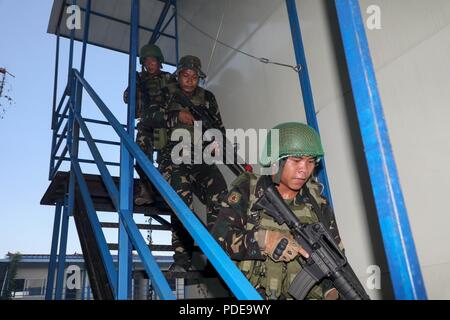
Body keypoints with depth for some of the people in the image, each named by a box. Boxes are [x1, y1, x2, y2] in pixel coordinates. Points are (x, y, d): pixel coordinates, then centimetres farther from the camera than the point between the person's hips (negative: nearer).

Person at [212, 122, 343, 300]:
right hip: (256, 295, -3)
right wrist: (263, 240, -20)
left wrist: (333, 292, -6)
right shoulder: (247, 192, -1)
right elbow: (218, 238, -9)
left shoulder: (318, 204, 8)